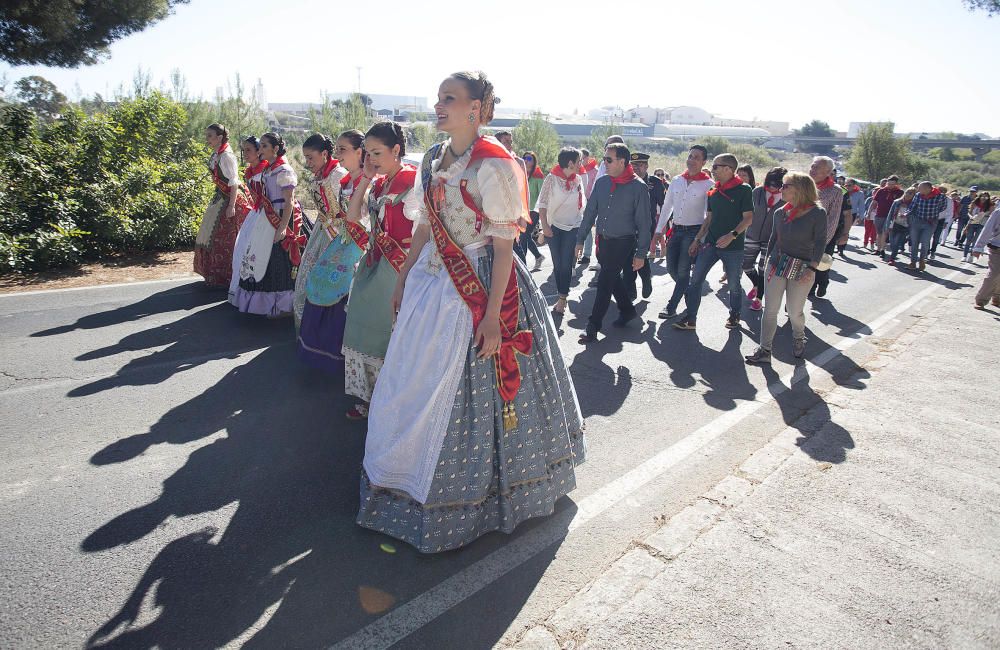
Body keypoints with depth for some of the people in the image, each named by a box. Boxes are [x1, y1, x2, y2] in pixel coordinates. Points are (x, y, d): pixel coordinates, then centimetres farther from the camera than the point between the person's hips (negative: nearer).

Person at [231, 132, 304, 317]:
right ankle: (268, 302, 26)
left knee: (280, 263, -3)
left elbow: (289, 202, -17)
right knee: (265, 260, 13)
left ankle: (284, 305, 8)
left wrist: (283, 227, -23)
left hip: (281, 219, -9)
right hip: (268, 219, 9)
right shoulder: (267, 170, 13)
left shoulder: (284, 170, -13)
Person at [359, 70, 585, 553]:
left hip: (476, 289, -7)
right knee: (413, 383, 16)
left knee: (460, 394, 3)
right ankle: (411, 481, 39)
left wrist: (492, 314, -21)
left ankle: (460, 499, 27)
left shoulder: (492, 166, -15)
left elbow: (503, 245, -17)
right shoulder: (433, 159, 8)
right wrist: (403, 280, 16)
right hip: (430, 281, 8)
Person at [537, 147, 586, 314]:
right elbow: (542, 203, -6)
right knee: (557, 264, 6)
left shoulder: (578, 179, 4)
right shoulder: (552, 178, -7)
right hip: (554, 226, -1)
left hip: (572, 227, 2)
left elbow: (582, 202, 11)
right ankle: (563, 293, 19)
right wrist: (545, 225, -12)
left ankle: (562, 299, 1)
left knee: (566, 264, -3)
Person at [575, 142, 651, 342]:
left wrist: (641, 253, -10)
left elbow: (644, 223, -10)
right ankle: (627, 310, 39)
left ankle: (593, 326, 4)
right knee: (613, 280, 18)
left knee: (605, 283, -5)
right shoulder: (601, 182, 1)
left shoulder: (638, 187, -13)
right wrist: (581, 239, 7)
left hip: (623, 243, -5)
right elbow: (590, 212, 8)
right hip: (603, 240, 6)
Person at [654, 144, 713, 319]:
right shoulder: (677, 180, 8)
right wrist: (659, 229, 11)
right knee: (671, 268, 7)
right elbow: (667, 206, 13)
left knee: (683, 270, -4)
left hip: (694, 231, -5)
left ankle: (671, 307, 5)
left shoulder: (708, 184, -6)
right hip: (676, 230, 5)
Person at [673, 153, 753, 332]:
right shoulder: (713, 191, 9)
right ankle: (690, 318, 3)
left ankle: (735, 314, 31)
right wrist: (697, 239, 11)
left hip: (733, 246, -5)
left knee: (734, 284, 9)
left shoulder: (743, 190, -8)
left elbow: (748, 218, -11)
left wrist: (732, 235, -24)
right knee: (695, 280, -3)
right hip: (710, 243, 5)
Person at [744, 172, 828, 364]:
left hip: (801, 269, -4)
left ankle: (798, 338, 37)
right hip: (777, 264, 4)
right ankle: (764, 350, 4)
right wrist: (768, 259, 15)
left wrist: (812, 268, -17)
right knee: (770, 310, -1)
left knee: (794, 312, 5)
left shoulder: (817, 213, -8)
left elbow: (820, 242, -9)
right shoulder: (780, 213, 6)